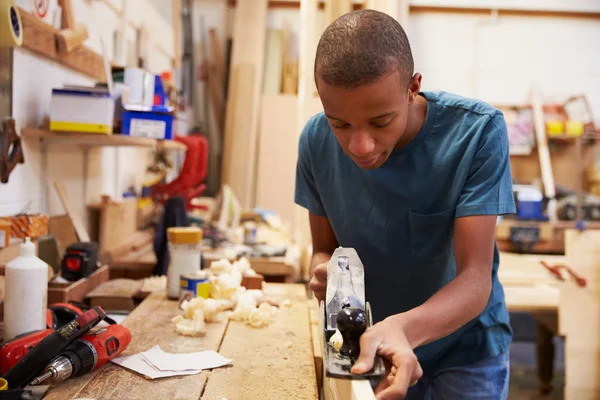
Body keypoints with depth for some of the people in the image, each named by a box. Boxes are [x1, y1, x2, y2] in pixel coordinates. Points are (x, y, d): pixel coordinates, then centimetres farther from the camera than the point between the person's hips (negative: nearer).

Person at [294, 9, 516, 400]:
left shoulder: (477, 132, -26)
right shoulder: (316, 141, -18)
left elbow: (476, 279, -28)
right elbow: (324, 248, -5)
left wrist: (404, 326, -47)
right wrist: (325, 269, -29)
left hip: (466, 344, -2)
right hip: (372, 344, 3)